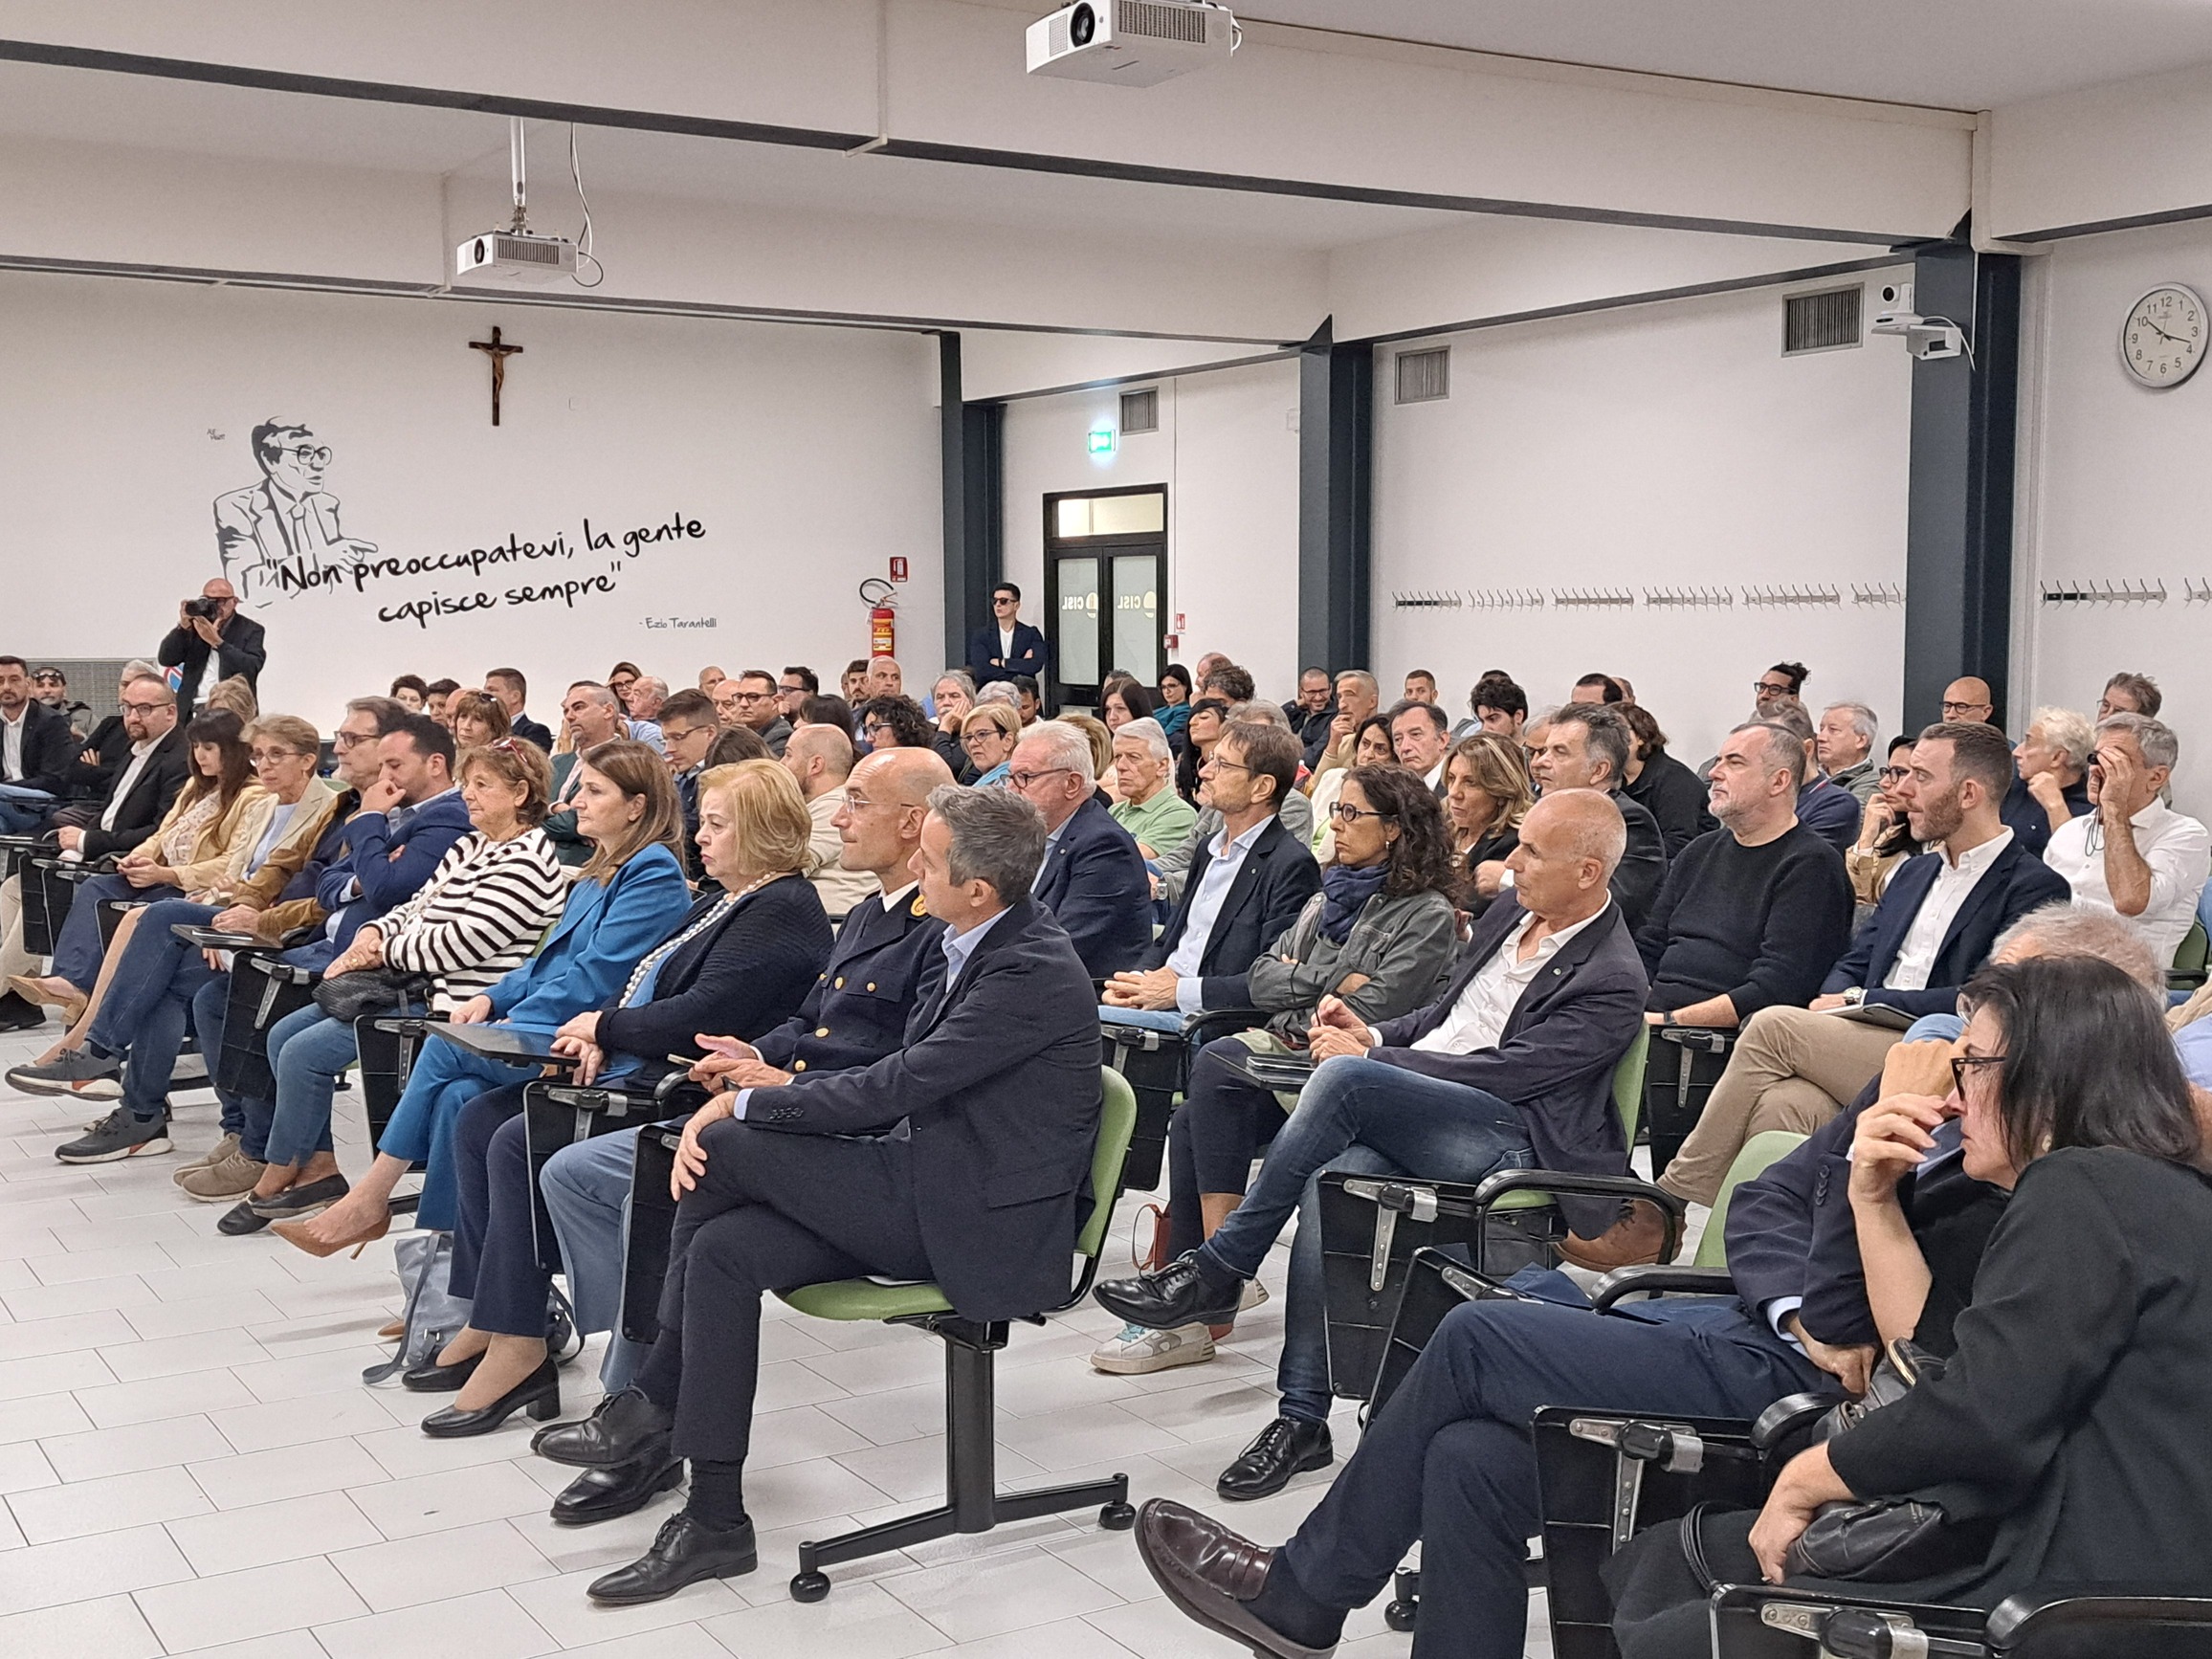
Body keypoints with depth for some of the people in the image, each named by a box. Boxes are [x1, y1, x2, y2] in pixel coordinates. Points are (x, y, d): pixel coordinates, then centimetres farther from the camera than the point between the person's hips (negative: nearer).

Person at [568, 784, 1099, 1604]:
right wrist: (784, 1087, 2)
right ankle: (714, 1520, -1)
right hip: (941, 1191, 9)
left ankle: (658, 1400, 2)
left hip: (986, 1223, -9)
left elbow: (895, 1086, -21)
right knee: (724, 1248, -9)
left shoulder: (1032, 971, -21)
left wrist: (745, 1106, -12)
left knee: (726, 1147, -14)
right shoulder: (981, 945, 9)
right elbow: (900, 1078, 15)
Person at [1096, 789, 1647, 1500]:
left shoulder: (1613, 981, -9)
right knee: (1331, 1180, -25)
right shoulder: (1513, 912, 16)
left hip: (1509, 1141, -7)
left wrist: (1369, 1059, -13)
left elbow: (1506, 1071, -16)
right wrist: (1376, 1036, 5)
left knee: (1343, 1077, -30)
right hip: (1411, 1117, 7)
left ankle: (1218, 1269, -18)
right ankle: (1302, 1420, -18)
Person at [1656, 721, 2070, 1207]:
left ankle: (1675, 1197, -13)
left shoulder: (2033, 887, -1)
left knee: (1772, 1025, -22)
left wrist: (1860, 1000, -10)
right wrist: (1830, 1007, -2)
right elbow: (1854, 963, 22)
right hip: (1856, 1055, 6)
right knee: (1780, 1103, -27)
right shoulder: (1915, 871, 24)